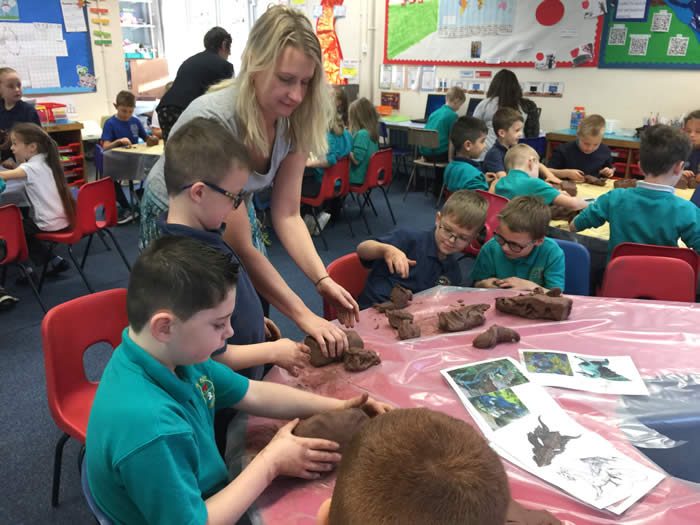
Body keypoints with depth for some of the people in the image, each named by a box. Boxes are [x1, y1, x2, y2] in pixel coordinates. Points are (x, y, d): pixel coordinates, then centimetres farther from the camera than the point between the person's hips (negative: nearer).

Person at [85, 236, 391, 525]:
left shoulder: (175, 355, -12)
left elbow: (253, 394, 1)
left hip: (216, 497, 6)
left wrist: (337, 407, -3)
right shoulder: (148, 427, -38)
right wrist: (272, 463, -22)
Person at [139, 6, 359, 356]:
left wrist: (323, 280, -29)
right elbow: (239, 245, -35)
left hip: (233, 219, 5)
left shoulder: (293, 118, -19)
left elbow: (287, 214, -15)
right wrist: (303, 315, -35)